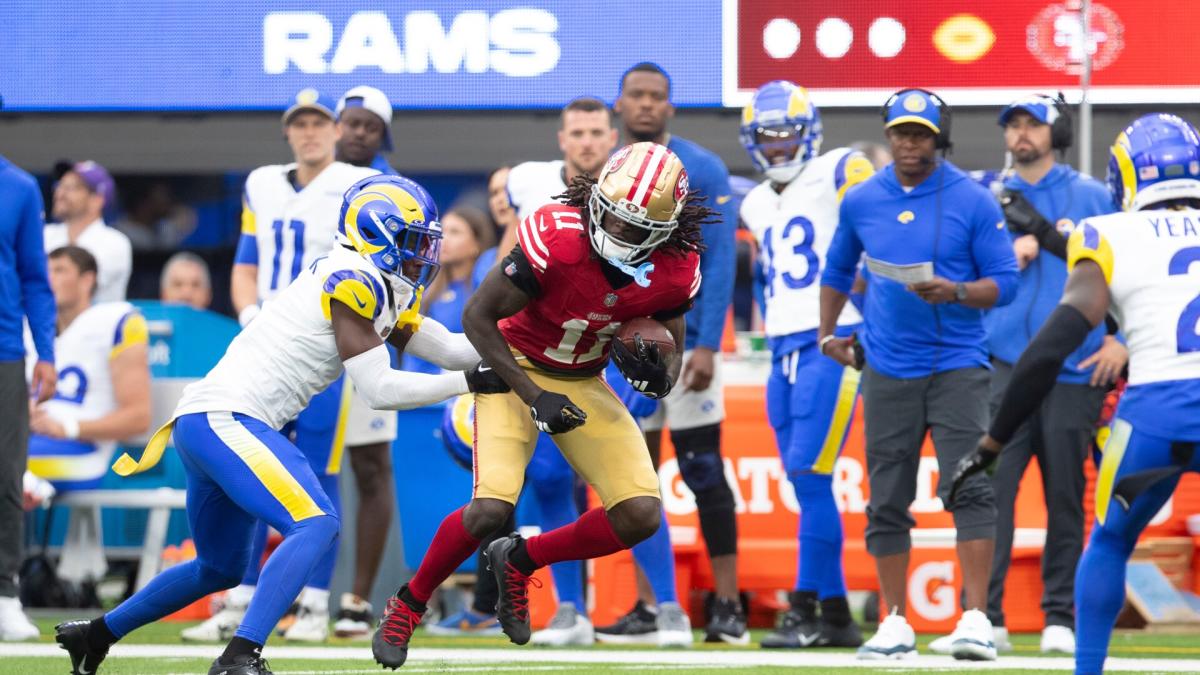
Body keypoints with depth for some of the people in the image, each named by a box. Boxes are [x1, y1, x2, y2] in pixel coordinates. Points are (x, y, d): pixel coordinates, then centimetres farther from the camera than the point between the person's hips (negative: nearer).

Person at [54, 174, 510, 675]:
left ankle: (96, 634, 37)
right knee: (316, 525, -24)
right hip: (224, 417, -10)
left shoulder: (381, 288, 17)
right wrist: (470, 382, -10)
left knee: (221, 568, 24)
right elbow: (380, 390, -14)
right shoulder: (352, 283, -12)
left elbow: (453, 349, 16)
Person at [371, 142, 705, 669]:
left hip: (585, 384, 5)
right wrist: (533, 396, -23)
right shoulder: (555, 238, -29)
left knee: (640, 517, -9)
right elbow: (477, 317, -19)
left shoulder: (675, 272, -15)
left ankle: (518, 563, 16)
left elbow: (671, 353, 1)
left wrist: (656, 374, -25)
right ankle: (408, 605, 3)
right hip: (516, 368, -5)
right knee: (491, 509, -24)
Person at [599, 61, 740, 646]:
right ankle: (651, 605, 12)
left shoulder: (701, 172, -6)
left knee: (703, 473, -3)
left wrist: (706, 346, -16)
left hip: (683, 342, -5)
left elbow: (719, 265, -9)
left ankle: (727, 606, 0)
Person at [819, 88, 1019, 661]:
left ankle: (975, 620, -15)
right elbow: (838, 270, 24)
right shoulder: (861, 202, 7)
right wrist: (828, 333, 18)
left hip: (958, 367, -3)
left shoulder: (973, 201, -3)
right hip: (888, 372, 3)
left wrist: (955, 292, -20)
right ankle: (895, 624, 13)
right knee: (887, 502, 5)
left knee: (969, 490, -14)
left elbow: (1004, 283, -4)